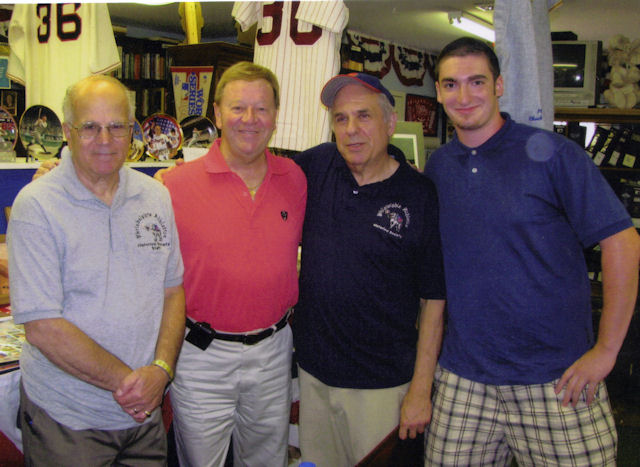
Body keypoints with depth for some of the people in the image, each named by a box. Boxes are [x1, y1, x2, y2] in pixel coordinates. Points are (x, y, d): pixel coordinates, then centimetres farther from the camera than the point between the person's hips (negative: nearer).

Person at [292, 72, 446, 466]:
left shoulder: (420, 196, -12)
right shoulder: (315, 167, -2)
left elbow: (433, 300, -9)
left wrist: (420, 390, -9)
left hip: (382, 384, -3)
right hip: (313, 371, 4)